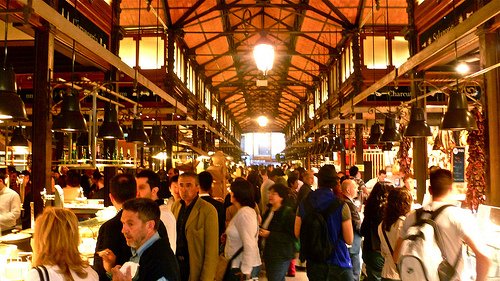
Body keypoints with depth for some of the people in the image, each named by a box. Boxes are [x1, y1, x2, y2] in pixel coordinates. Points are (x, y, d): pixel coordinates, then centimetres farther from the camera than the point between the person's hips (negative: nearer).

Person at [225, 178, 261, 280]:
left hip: (242, 268, -9)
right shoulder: (247, 210, 11)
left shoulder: (244, 213, -19)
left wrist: (245, 272, -21)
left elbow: (249, 246, -24)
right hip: (238, 265, 9)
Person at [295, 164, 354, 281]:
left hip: (313, 262, 4)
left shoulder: (304, 203, -4)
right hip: (337, 262, -4)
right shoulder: (341, 206, -16)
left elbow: (297, 233, 4)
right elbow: (349, 240, -13)